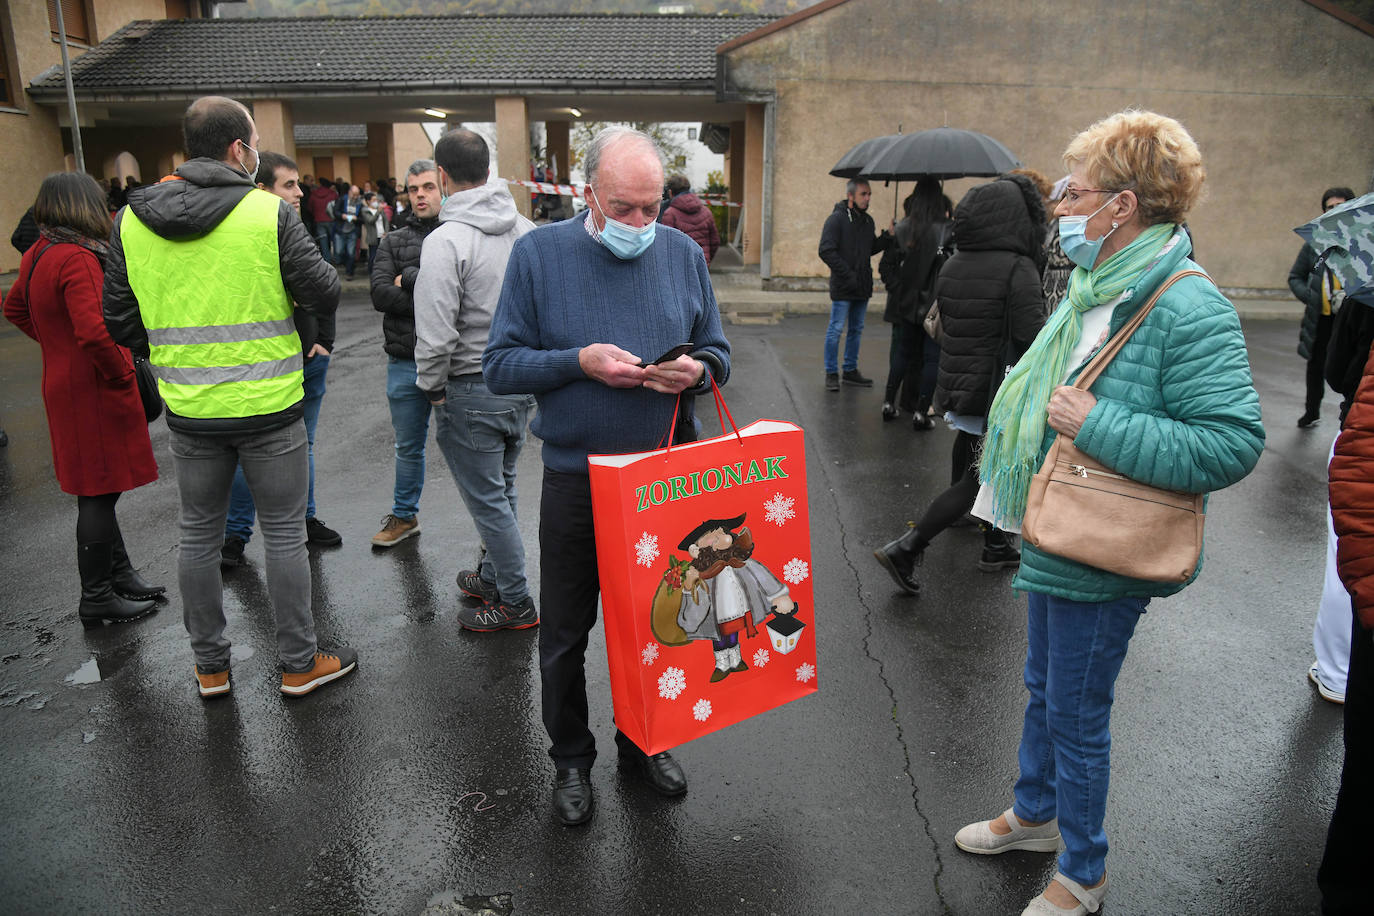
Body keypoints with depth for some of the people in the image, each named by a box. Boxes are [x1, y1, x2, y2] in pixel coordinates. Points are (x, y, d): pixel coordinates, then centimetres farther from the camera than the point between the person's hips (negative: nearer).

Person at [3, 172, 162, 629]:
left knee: (98, 489, 17)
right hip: (95, 391, -10)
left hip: (64, 382, 10)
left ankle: (120, 576, 29)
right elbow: (94, 331, -30)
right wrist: (123, 374, -17)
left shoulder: (37, 255, 9)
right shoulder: (77, 258, -20)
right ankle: (97, 600, 9)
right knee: (99, 493, -1)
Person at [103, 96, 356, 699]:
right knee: (284, 535, 9)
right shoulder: (270, 213, -13)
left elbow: (120, 321, 5)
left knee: (198, 536, 16)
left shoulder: (131, 219, 1)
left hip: (188, 410, 4)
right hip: (268, 406, -4)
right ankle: (299, 663, 21)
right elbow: (325, 296, -10)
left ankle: (210, 666, 30)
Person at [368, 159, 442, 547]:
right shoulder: (393, 242, 10)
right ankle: (404, 516, 36)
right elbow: (380, 295, -5)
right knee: (408, 446, 18)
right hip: (406, 363, 4)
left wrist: (409, 279, -12)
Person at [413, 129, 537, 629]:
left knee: (487, 499, 5)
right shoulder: (526, 229, 3)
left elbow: (436, 334, -21)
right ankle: (493, 575, 38)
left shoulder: (445, 240, -18)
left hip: (471, 392, -7)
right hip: (523, 383, 7)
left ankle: (516, 603, 16)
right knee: (501, 490, 21)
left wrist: (431, 388, -4)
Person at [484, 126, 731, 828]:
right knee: (566, 632, 10)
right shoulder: (539, 253, -5)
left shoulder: (683, 255, 3)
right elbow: (500, 366, -6)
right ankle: (571, 758, 32)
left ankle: (643, 740, 39)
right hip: (576, 478, -2)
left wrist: (695, 371, -14)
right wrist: (580, 361, -21)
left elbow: (717, 355, 10)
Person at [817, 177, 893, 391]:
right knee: (836, 329, -1)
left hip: (863, 287, 7)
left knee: (856, 330, 13)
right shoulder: (836, 219, -10)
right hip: (842, 288, -7)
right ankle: (831, 373, 9)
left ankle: (850, 370, 24)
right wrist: (847, 275, -19)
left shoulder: (868, 220, 12)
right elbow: (826, 251, -16)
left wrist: (887, 237, 0)